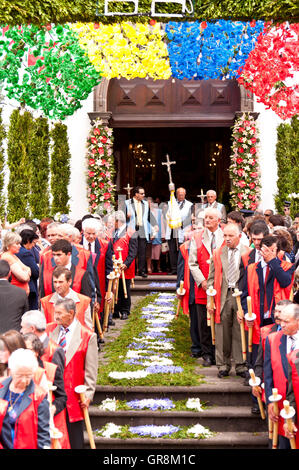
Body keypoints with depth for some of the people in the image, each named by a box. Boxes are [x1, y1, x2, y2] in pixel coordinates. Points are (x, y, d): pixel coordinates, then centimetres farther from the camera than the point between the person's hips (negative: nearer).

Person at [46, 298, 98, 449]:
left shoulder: (87, 336, -6)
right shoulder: (49, 330, 5)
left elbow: (91, 370, -4)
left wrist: (88, 394, -7)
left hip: (73, 395, -3)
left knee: (74, 439, 5)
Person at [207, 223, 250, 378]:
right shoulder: (217, 253, 10)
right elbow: (211, 278, 11)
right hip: (223, 297, 2)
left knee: (240, 333, 2)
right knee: (222, 333, 4)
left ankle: (241, 366, 12)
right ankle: (223, 365, 16)